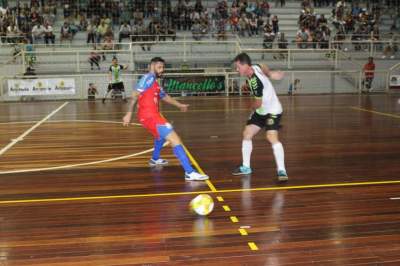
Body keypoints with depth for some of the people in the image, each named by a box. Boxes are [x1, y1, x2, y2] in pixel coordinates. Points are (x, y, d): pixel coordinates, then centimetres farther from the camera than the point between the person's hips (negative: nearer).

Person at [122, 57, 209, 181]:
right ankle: (189, 172, -26)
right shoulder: (148, 78, -8)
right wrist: (129, 113, -19)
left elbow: (164, 96, 34)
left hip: (152, 115, 11)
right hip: (150, 116, -11)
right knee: (175, 140, -18)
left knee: (161, 135, 39)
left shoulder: (154, 81, 21)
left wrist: (179, 105, 40)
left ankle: (155, 159, 58)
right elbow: (135, 95, -15)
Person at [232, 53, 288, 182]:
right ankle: (246, 167, 20)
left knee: (272, 137, -26)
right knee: (247, 134, 9)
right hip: (260, 111, 10)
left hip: (272, 111, -10)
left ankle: (281, 170, -23)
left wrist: (253, 107, 2)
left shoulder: (255, 82, -31)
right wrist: (270, 73, 2)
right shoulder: (255, 67, -6)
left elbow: (258, 104, -20)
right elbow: (264, 67, 18)